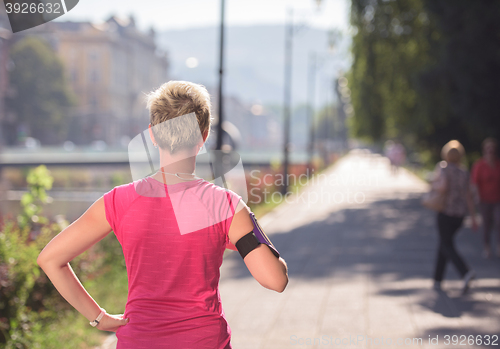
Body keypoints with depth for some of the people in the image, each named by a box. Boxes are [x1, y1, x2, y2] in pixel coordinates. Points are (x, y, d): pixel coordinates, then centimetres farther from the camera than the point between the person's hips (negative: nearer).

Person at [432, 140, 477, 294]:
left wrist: (435, 184, -2)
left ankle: (466, 272, -27)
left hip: (445, 212, -5)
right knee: (444, 243, 19)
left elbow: (443, 187, -25)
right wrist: (473, 218, 5)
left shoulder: (443, 168, -9)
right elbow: (468, 196, 4)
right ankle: (437, 279, 21)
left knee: (448, 247, -2)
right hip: (460, 214, 6)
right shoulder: (464, 172, 6)